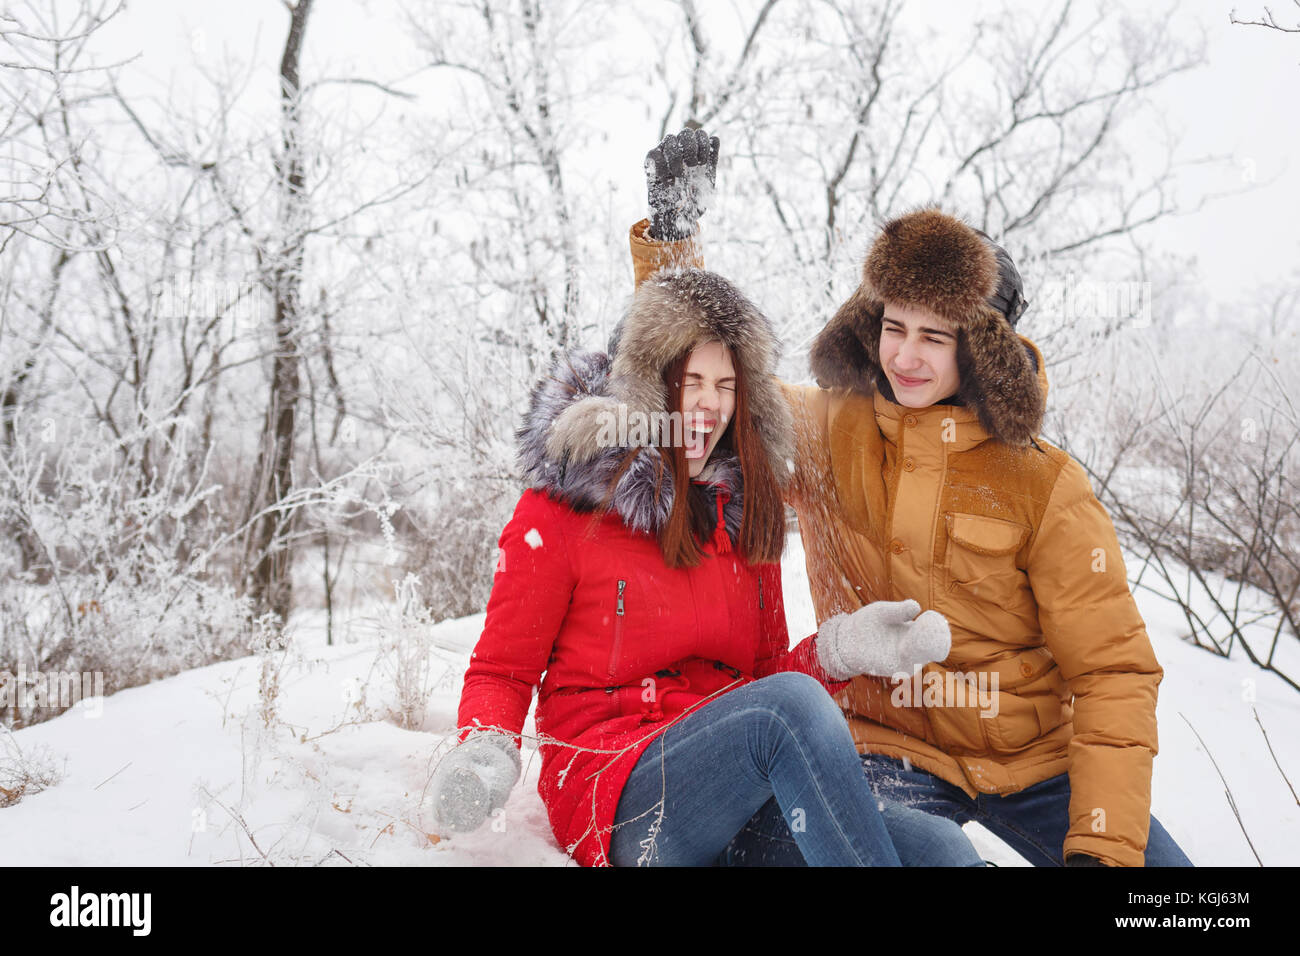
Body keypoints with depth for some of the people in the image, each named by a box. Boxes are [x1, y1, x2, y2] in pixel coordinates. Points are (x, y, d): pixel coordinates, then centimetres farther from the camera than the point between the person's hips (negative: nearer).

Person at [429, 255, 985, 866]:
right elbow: (502, 671, 2)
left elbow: (763, 673, 16)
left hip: (742, 802, 4)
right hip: (615, 804, -4)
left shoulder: (743, 515, 14)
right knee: (789, 701, -34)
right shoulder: (561, 510, 0)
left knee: (944, 849, -23)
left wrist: (842, 647, -4)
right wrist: (483, 759, -19)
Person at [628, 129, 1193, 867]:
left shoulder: (1047, 488, -8)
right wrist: (672, 235, -4)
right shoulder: (825, 433, -2)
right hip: (892, 751, 0)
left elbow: (1113, 672, -7)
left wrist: (1103, 843, -16)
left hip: (1038, 762, 1)